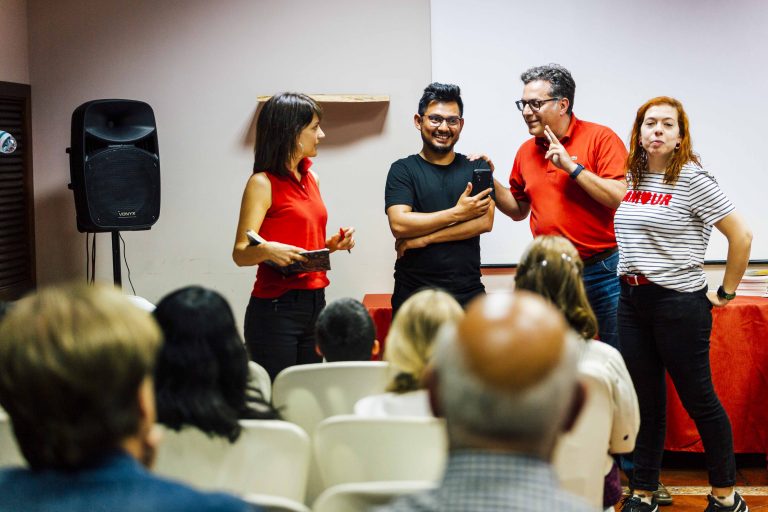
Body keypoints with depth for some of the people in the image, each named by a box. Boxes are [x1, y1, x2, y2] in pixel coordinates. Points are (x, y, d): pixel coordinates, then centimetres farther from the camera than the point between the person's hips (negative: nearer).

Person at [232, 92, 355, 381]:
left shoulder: (312, 178, 15)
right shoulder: (263, 183, -8)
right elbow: (240, 253, -14)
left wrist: (332, 244, 6)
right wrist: (267, 250, -33)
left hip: (315, 302, 7)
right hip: (276, 308, -7)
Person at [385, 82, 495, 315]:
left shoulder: (476, 168, 8)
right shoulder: (403, 170, 2)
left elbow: (485, 221, -6)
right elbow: (399, 224, -12)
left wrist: (422, 239, -12)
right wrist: (457, 213, -11)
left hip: (468, 293, 2)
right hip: (413, 294, -1)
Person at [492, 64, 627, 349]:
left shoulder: (601, 138, -8)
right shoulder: (526, 151, 8)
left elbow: (621, 198, -17)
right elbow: (518, 210, 19)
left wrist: (572, 167, -19)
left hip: (603, 269, -5)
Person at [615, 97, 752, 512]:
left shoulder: (692, 180, -11)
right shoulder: (630, 178, 8)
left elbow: (741, 236, -11)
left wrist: (725, 294, -6)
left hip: (679, 303, -6)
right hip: (632, 302, 6)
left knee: (698, 399, 3)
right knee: (645, 403, 11)